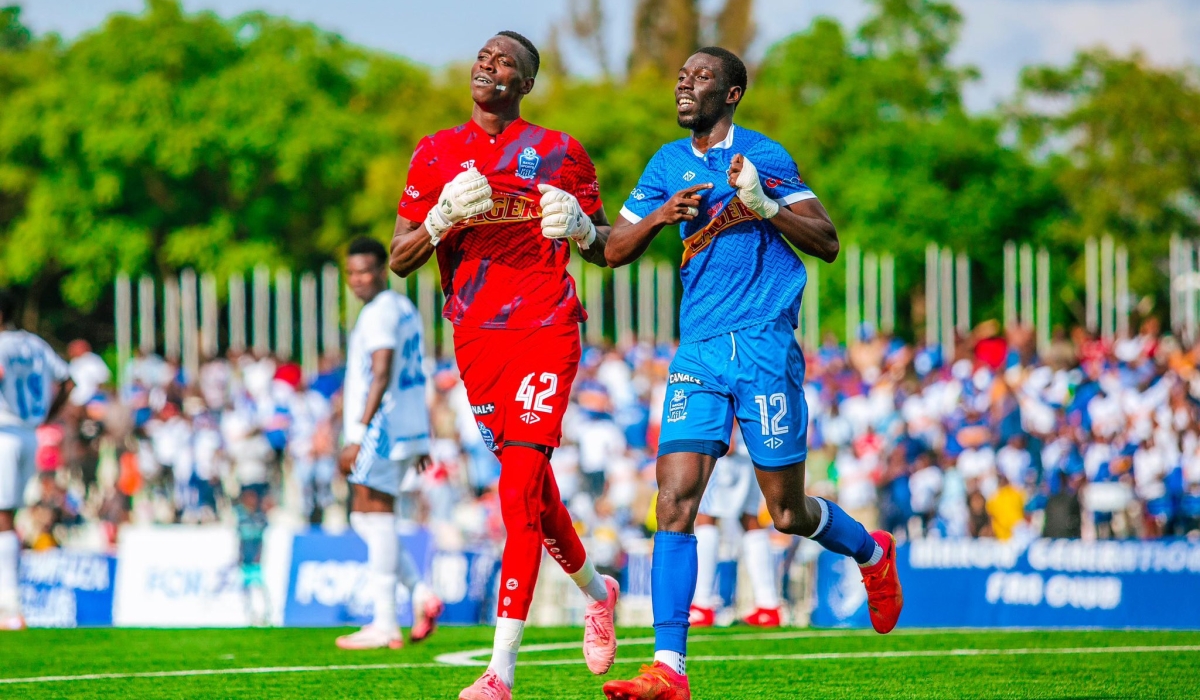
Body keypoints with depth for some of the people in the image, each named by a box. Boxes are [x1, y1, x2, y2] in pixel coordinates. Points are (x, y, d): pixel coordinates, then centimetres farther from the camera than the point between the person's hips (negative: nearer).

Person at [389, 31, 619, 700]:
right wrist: (445, 217, -12)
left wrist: (580, 226, -10)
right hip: (477, 337, 4)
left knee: (520, 488, -15)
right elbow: (400, 259, 7)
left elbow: (607, 249, 13)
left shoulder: (559, 152, 4)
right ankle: (596, 590, 41)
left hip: (546, 328, -4)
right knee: (532, 486, 11)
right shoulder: (438, 154, 10)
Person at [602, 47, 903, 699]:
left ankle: (872, 552, 39)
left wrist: (765, 205, -18)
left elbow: (827, 243, -2)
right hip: (698, 351, 4)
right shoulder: (668, 165, 13)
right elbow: (614, 251, 14)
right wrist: (660, 215, -6)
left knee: (787, 512, 5)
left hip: (764, 345, -4)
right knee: (674, 500, -12)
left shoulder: (762, 156, -1)